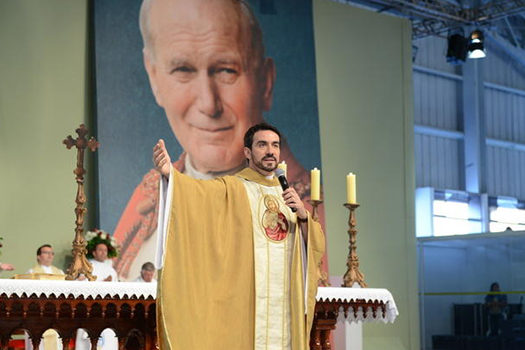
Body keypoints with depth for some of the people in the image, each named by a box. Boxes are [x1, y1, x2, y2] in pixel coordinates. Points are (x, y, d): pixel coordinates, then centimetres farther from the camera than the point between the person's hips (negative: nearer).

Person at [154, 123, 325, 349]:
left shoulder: (287, 195, 18)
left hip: (283, 303, 5)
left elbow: (317, 247, 14)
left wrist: (303, 216, -5)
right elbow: (198, 191, -20)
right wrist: (169, 173, -39)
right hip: (244, 301, -5)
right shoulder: (232, 189, 1)